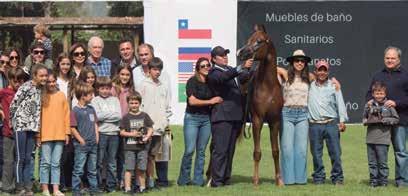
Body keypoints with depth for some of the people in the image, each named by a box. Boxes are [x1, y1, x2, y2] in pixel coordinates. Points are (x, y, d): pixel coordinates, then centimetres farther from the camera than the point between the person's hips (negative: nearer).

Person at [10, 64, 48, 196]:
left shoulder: (41, 89, 8)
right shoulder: (26, 87, -13)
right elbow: (13, 105, -9)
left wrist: (37, 126, 11)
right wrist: (13, 120, 1)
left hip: (32, 127, 6)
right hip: (21, 126, -6)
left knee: (28, 159, 7)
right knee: (20, 158, -1)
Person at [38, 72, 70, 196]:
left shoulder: (61, 96, 9)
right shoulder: (42, 96, 0)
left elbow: (66, 115, 10)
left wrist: (67, 132, 6)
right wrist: (38, 134, -8)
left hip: (59, 134, 3)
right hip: (46, 135, -3)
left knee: (56, 163, 5)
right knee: (46, 162, 0)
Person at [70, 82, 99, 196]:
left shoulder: (91, 109, 12)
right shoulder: (75, 110, -10)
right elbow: (73, 128, -12)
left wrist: (97, 137, 7)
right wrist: (81, 140, -13)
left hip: (93, 144, 7)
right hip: (81, 145, -7)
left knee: (92, 169, 12)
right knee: (78, 169, -3)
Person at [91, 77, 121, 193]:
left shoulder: (115, 100, 12)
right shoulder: (95, 100, 3)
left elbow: (119, 116, -1)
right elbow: (97, 116, -11)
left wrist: (104, 116, -7)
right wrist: (111, 114, -4)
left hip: (114, 133, 3)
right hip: (101, 133, -3)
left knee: (112, 162, 7)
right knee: (99, 161, -2)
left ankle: (111, 185, 13)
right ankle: (97, 185, 4)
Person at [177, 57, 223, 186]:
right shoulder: (192, 82, -5)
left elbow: (216, 99, 23)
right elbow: (192, 101, -14)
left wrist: (218, 101, 2)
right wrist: (210, 101, -13)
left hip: (206, 119, 5)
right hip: (192, 117, -5)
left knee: (201, 151, 5)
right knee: (189, 150, -9)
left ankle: (198, 179, 9)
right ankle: (183, 179, 2)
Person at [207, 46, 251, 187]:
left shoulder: (231, 70, 18)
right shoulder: (213, 73, -8)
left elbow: (242, 78, 30)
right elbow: (224, 77, -27)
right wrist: (242, 67, -38)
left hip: (235, 116, 8)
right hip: (222, 117, -8)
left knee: (230, 150, 12)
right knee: (220, 150, -9)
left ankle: (226, 179, 18)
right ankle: (216, 181, -8)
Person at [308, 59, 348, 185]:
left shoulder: (333, 86, 8)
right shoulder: (309, 86, 10)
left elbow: (340, 103, 5)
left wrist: (342, 120, -3)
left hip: (331, 124, -1)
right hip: (314, 124, 1)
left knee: (335, 152, -3)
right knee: (316, 153, 4)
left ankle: (337, 178, 4)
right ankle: (318, 178, 12)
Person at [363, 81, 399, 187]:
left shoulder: (389, 105, -2)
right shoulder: (369, 105, 8)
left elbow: (396, 119, 1)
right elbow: (364, 118, 18)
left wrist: (385, 120, -12)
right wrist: (366, 121, -3)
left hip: (383, 139, -4)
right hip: (370, 138, 4)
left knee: (382, 162, 0)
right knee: (372, 163, 8)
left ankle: (383, 181, 9)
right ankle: (373, 180, 16)